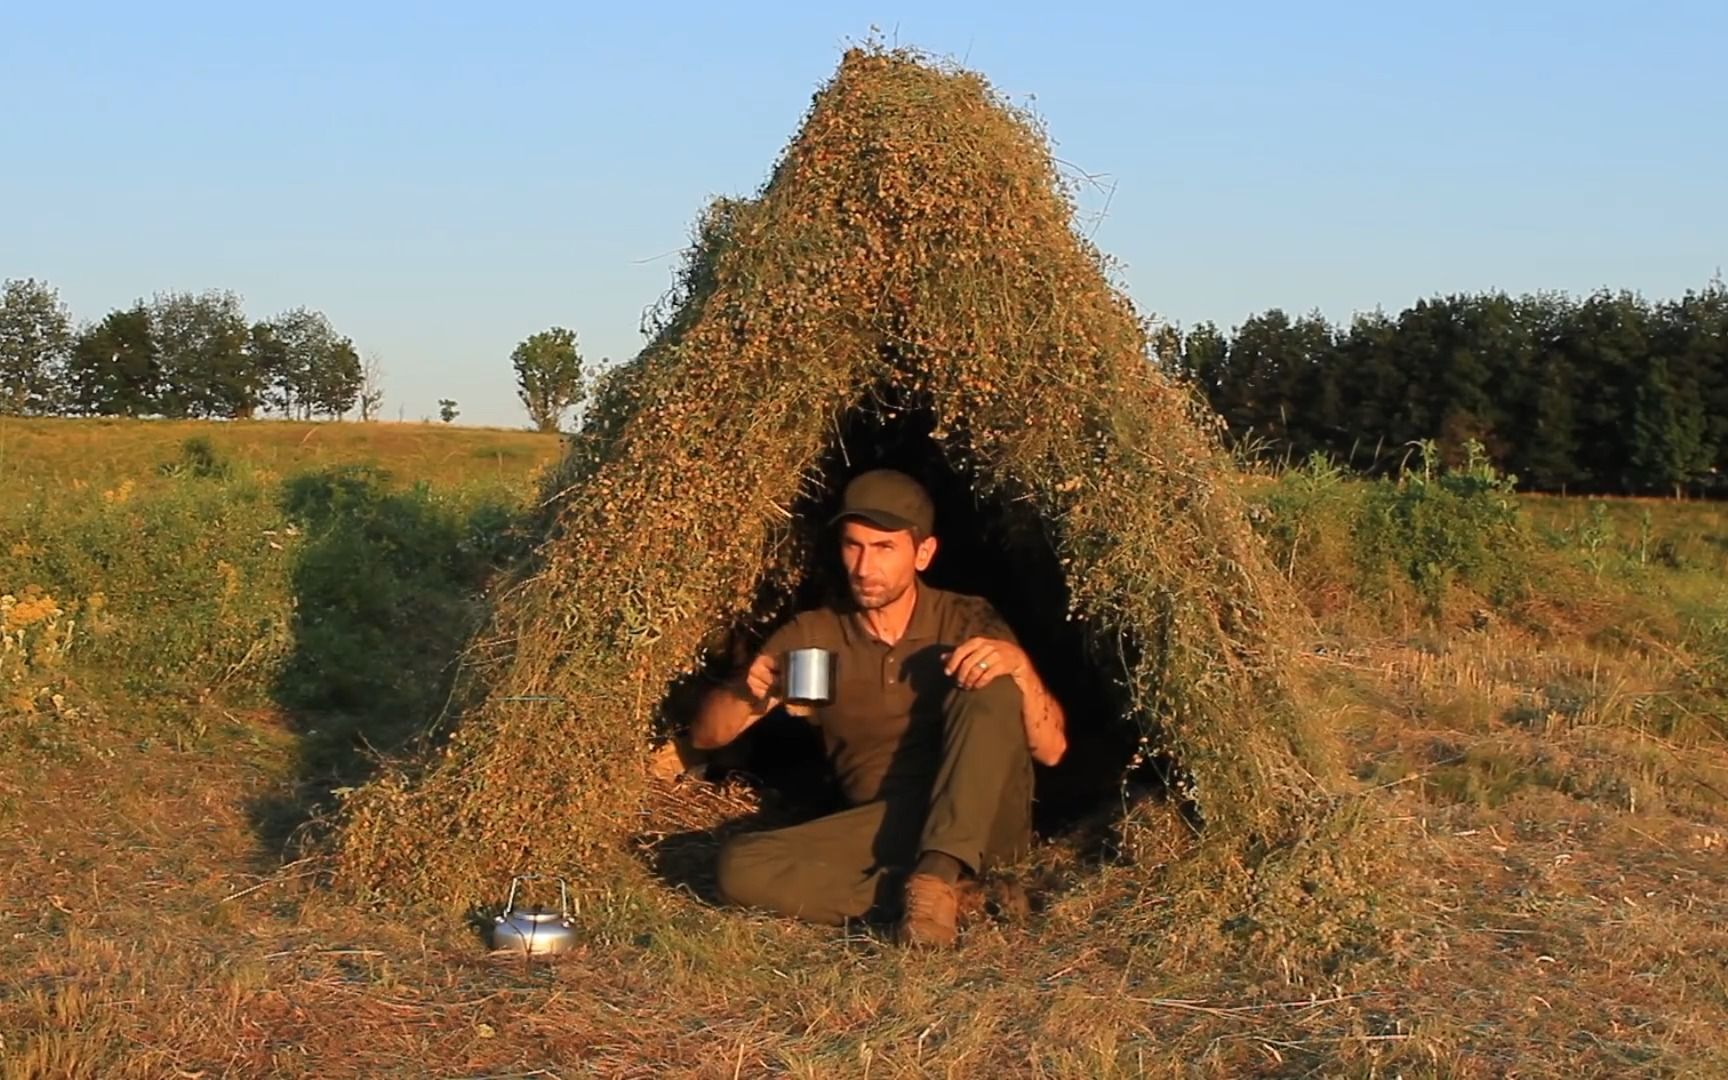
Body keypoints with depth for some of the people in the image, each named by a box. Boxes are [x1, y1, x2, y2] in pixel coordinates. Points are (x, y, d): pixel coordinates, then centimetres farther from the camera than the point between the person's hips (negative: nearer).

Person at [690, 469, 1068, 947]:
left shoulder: (970, 622, 1)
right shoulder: (811, 636, 6)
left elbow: (1051, 749, -5)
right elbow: (705, 734, 4)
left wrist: (1019, 665, -24)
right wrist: (747, 693, -18)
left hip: (981, 823, -2)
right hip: (886, 828, 2)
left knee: (993, 685, -26)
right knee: (742, 866, -24)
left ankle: (936, 877, -33)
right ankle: (963, 898, -25)